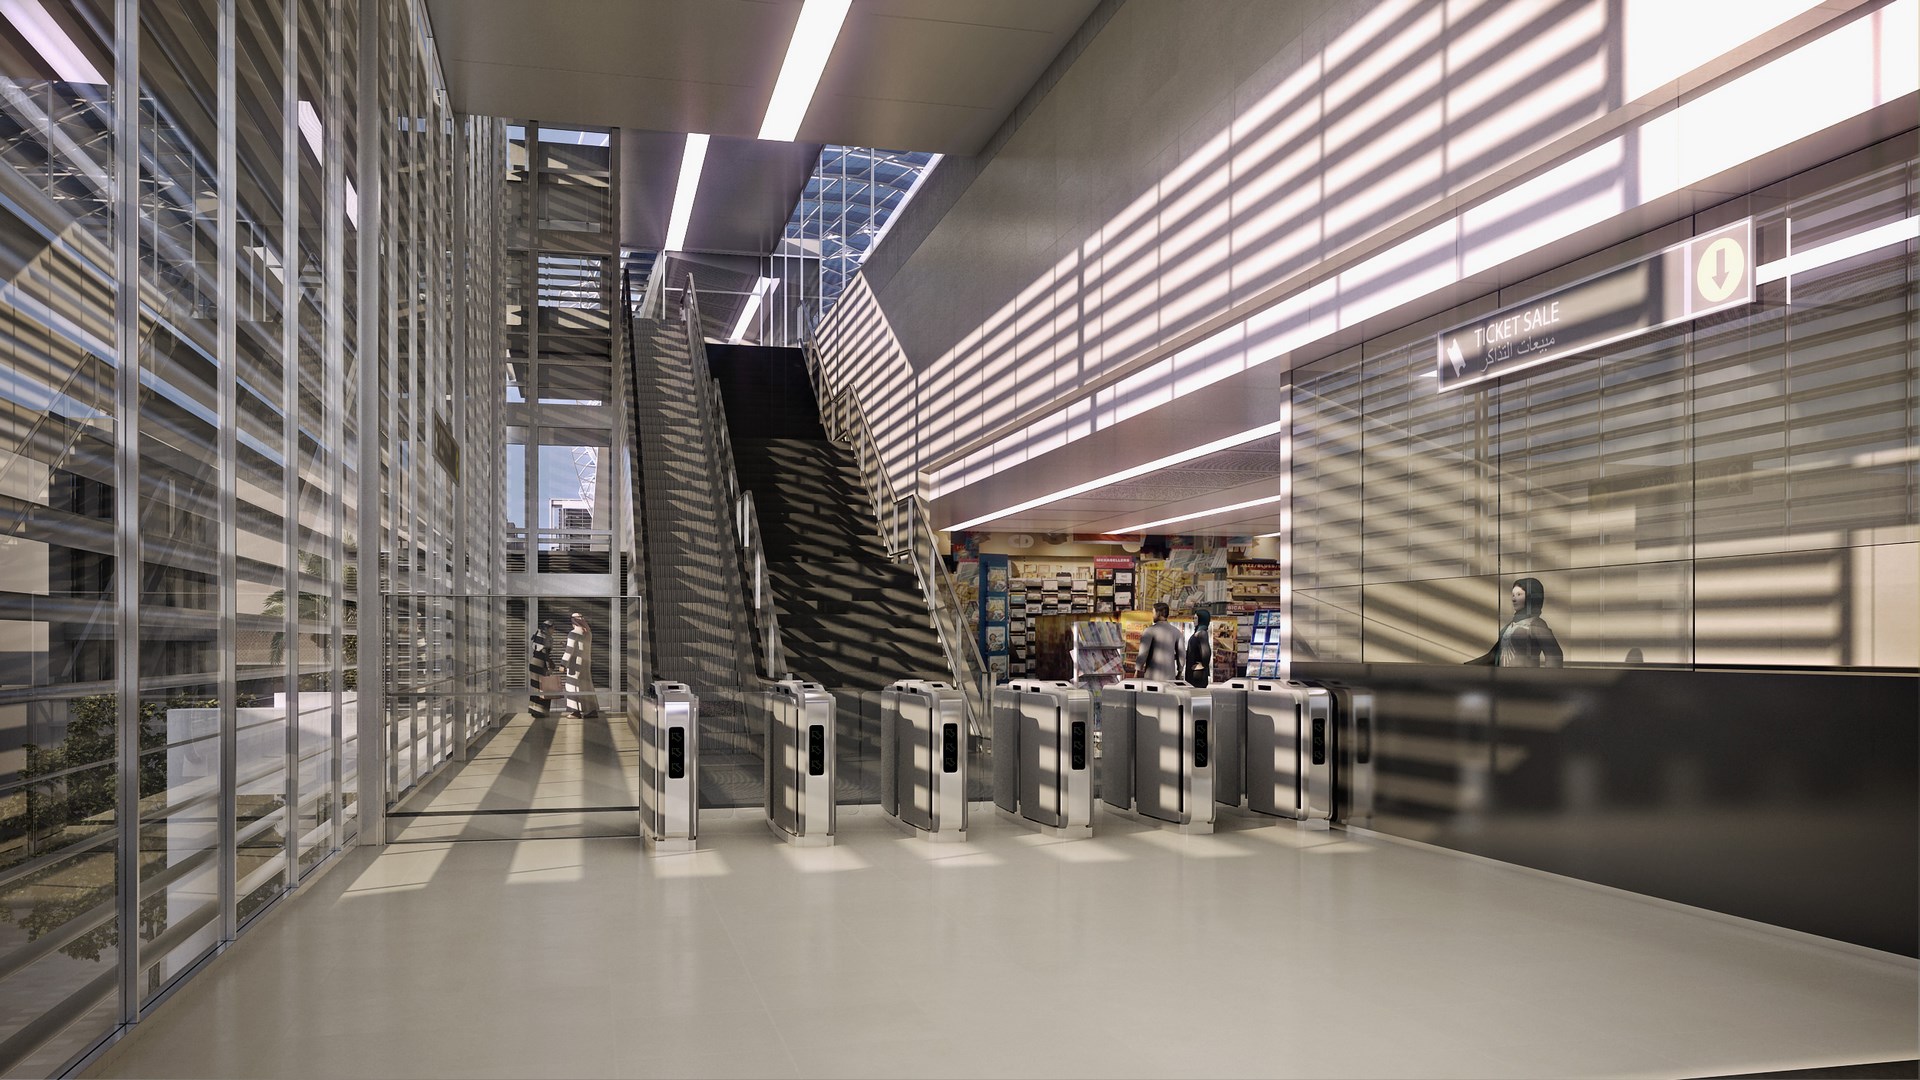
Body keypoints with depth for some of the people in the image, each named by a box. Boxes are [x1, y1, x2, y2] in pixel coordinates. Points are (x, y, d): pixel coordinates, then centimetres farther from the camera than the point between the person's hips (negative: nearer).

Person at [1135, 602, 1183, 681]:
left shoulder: (1150, 630, -6)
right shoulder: (1176, 631, 8)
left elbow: (1143, 653, -11)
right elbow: (1181, 654, 10)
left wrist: (1137, 671, -4)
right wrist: (1179, 674, 19)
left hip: (1153, 676, -4)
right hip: (1170, 676, 4)